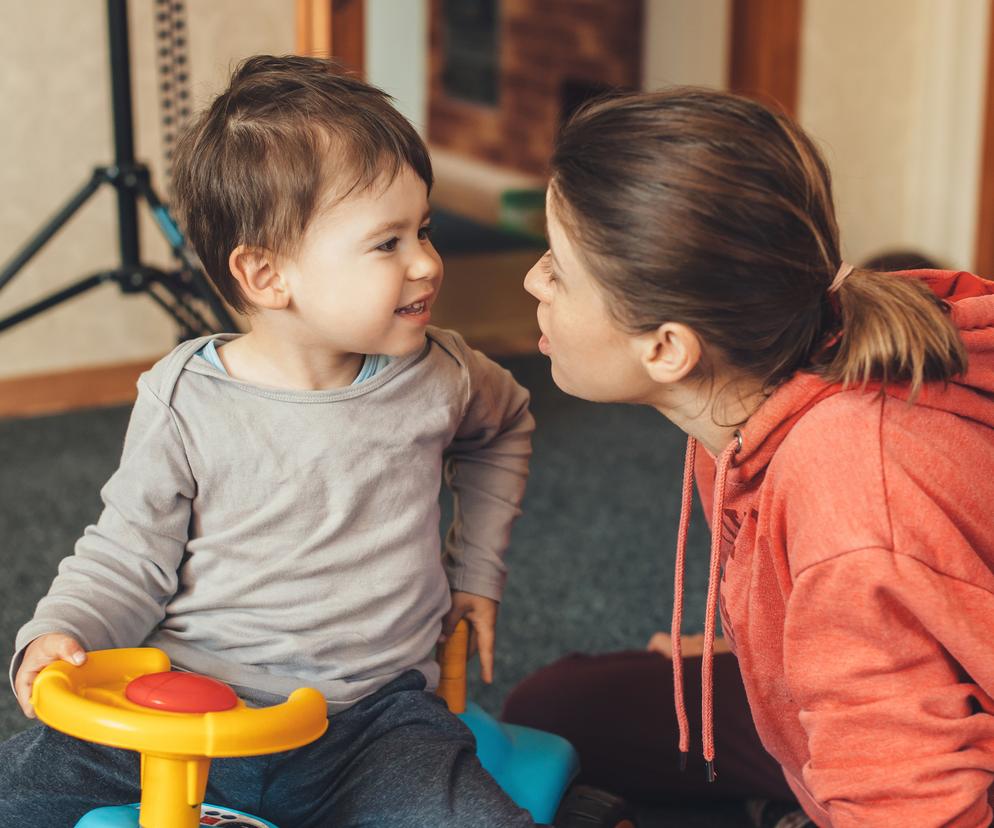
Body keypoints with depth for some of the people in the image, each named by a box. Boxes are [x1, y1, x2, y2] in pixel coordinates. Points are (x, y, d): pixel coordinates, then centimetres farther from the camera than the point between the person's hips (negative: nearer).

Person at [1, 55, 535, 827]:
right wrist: (62, 634, -18)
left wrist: (478, 567, 18)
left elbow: (504, 424, 23)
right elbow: (128, 554, 1)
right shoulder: (184, 401, -8)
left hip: (372, 719, 1)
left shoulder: (437, 377, -1)